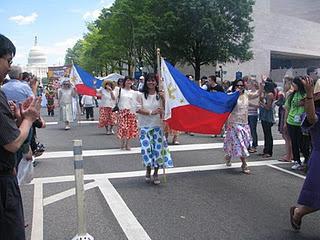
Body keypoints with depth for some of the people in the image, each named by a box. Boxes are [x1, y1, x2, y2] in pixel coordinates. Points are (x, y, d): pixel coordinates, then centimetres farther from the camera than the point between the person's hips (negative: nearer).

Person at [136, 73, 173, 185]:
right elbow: (138, 109, -8)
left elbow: (165, 109, -1)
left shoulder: (160, 96, 5)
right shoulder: (141, 96, 2)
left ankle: (156, 173, 16)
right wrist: (151, 112, -18)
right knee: (147, 148, -6)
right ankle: (148, 170, 19)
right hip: (145, 126, -1)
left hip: (157, 126, 1)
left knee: (158, 149, 1)